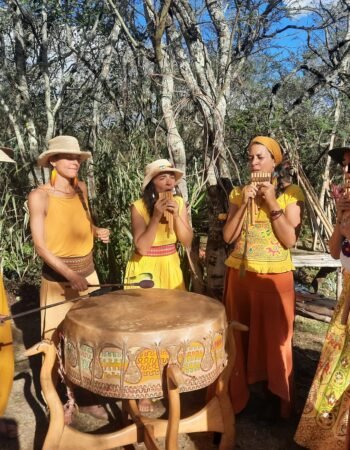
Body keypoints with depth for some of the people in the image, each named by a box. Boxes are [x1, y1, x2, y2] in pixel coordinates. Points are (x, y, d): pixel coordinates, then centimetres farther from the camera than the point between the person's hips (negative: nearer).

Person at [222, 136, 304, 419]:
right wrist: (244, 203, -12)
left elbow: (290, 240, -12)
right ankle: (238, 395, 31)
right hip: (240, 274, 3)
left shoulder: (291, 193, -4)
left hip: (275, 277, -2)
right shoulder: (239, 193, 5)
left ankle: (273, 397, 30)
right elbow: (228, 237, -2)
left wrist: (272, 202, -17)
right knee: (241, 337, 12)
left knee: (273, 338, 8)